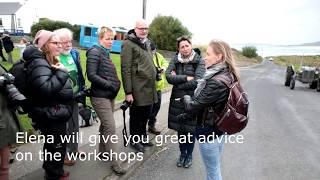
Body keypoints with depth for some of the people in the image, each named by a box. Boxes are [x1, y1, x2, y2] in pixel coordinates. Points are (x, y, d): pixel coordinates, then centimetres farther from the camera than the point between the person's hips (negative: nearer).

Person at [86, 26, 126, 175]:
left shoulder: (106, 53, 14)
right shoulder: (95, 52, -10)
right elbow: (91, 75, -19)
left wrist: (116, 84, 2)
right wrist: (110, 85, -18)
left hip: (109, 95, 9)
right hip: (100, 96, -9)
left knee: (105, 126, 18)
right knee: (110, 128, -7)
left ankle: (103, 152, 34)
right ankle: (115, 162, 2)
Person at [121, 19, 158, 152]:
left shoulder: (146, 43, 16)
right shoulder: (128, 44, -11)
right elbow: (125, 69, -16)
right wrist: (128, 92, -19)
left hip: (149, 87, 8)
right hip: (137, 88, -8)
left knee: (145, 114, 18)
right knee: (136, 115, 7)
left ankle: (142, 137, 36)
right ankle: (134, 140, 26)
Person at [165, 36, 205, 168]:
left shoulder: (199, 62, -7)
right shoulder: (175, 60, 1)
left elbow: (197, 81, -19)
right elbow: (168, 76, -12)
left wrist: (177, 80, -13)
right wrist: (186, 78, -18)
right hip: (177, 100, 3)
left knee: (190, 129, 9)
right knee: (180, 129, 13)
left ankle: (189, 155, 32)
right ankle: (182, 153, 35)